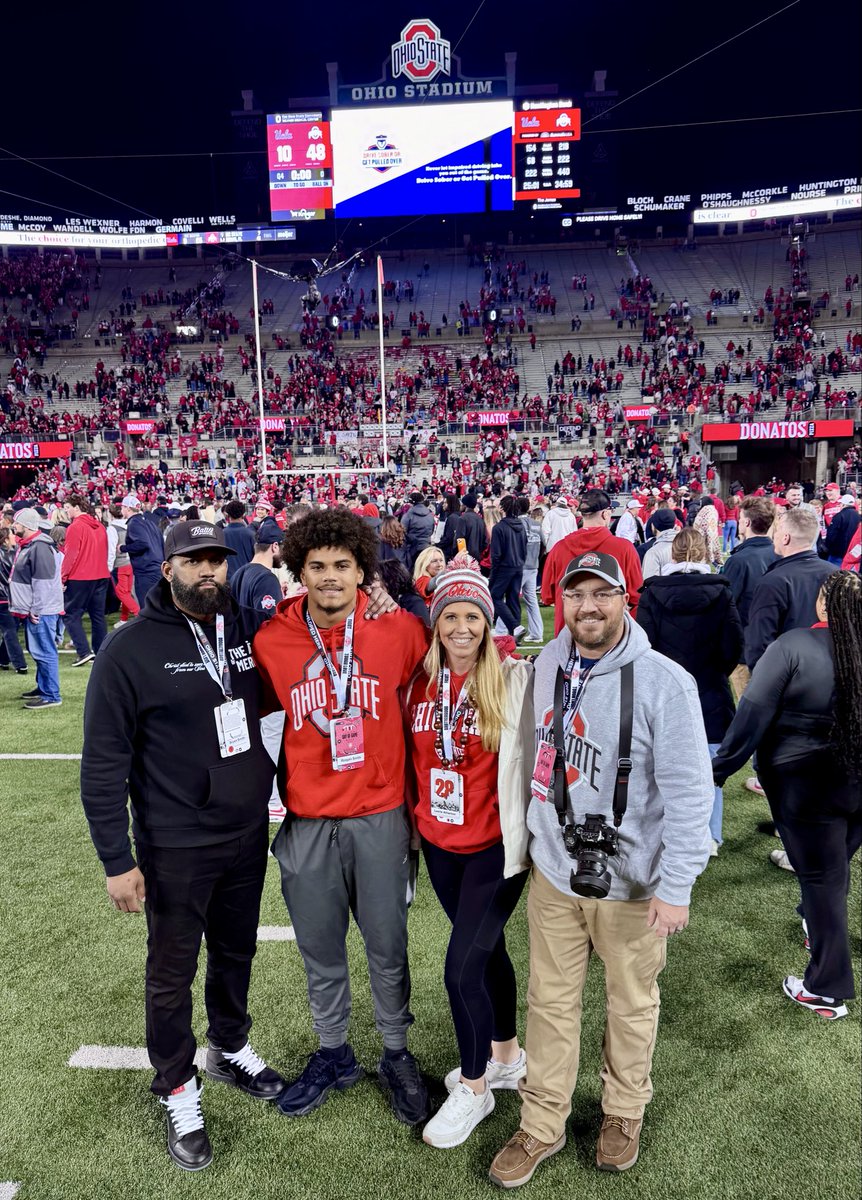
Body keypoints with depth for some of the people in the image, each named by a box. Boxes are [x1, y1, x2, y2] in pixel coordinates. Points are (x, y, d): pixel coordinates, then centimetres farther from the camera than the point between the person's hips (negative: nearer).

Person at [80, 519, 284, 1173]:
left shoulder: (246, 629, -2)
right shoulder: (132, 647, -15)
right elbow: (103, 763, -12)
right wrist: (117, 860, -12)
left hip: (248, 833, 4)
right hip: (175, 848, -4)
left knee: (236, 952, 22)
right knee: (173, 972, 13)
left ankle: (230, 1047, 48)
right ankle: (179, 1089, 35)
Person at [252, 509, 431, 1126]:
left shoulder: (399, 629, -10)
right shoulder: (272, 640, -7)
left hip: (380, 817, -1)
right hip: (308, 821, 1)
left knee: (388, 946, 14)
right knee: (320, 948, 18)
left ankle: (397, 1054, 38)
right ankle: (333, 1053, 42)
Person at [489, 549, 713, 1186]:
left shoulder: (664, 682, -17)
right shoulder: (545, 666, -2)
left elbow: (689, 792, -16)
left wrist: (676, 884, -16)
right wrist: (530, 837, 16)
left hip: (633, 883, -3)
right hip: (554, 873, 3)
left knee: (633, 1004, 17)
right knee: (551, 1002, 14)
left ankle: (625, 1111, 43)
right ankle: (542, 1125, 34)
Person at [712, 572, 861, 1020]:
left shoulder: (792, 647, -20)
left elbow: (753, 715, -19)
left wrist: (718, 770, -10)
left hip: (805, 785, -4)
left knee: (821, 879, 8)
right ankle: (816, 925, 51)